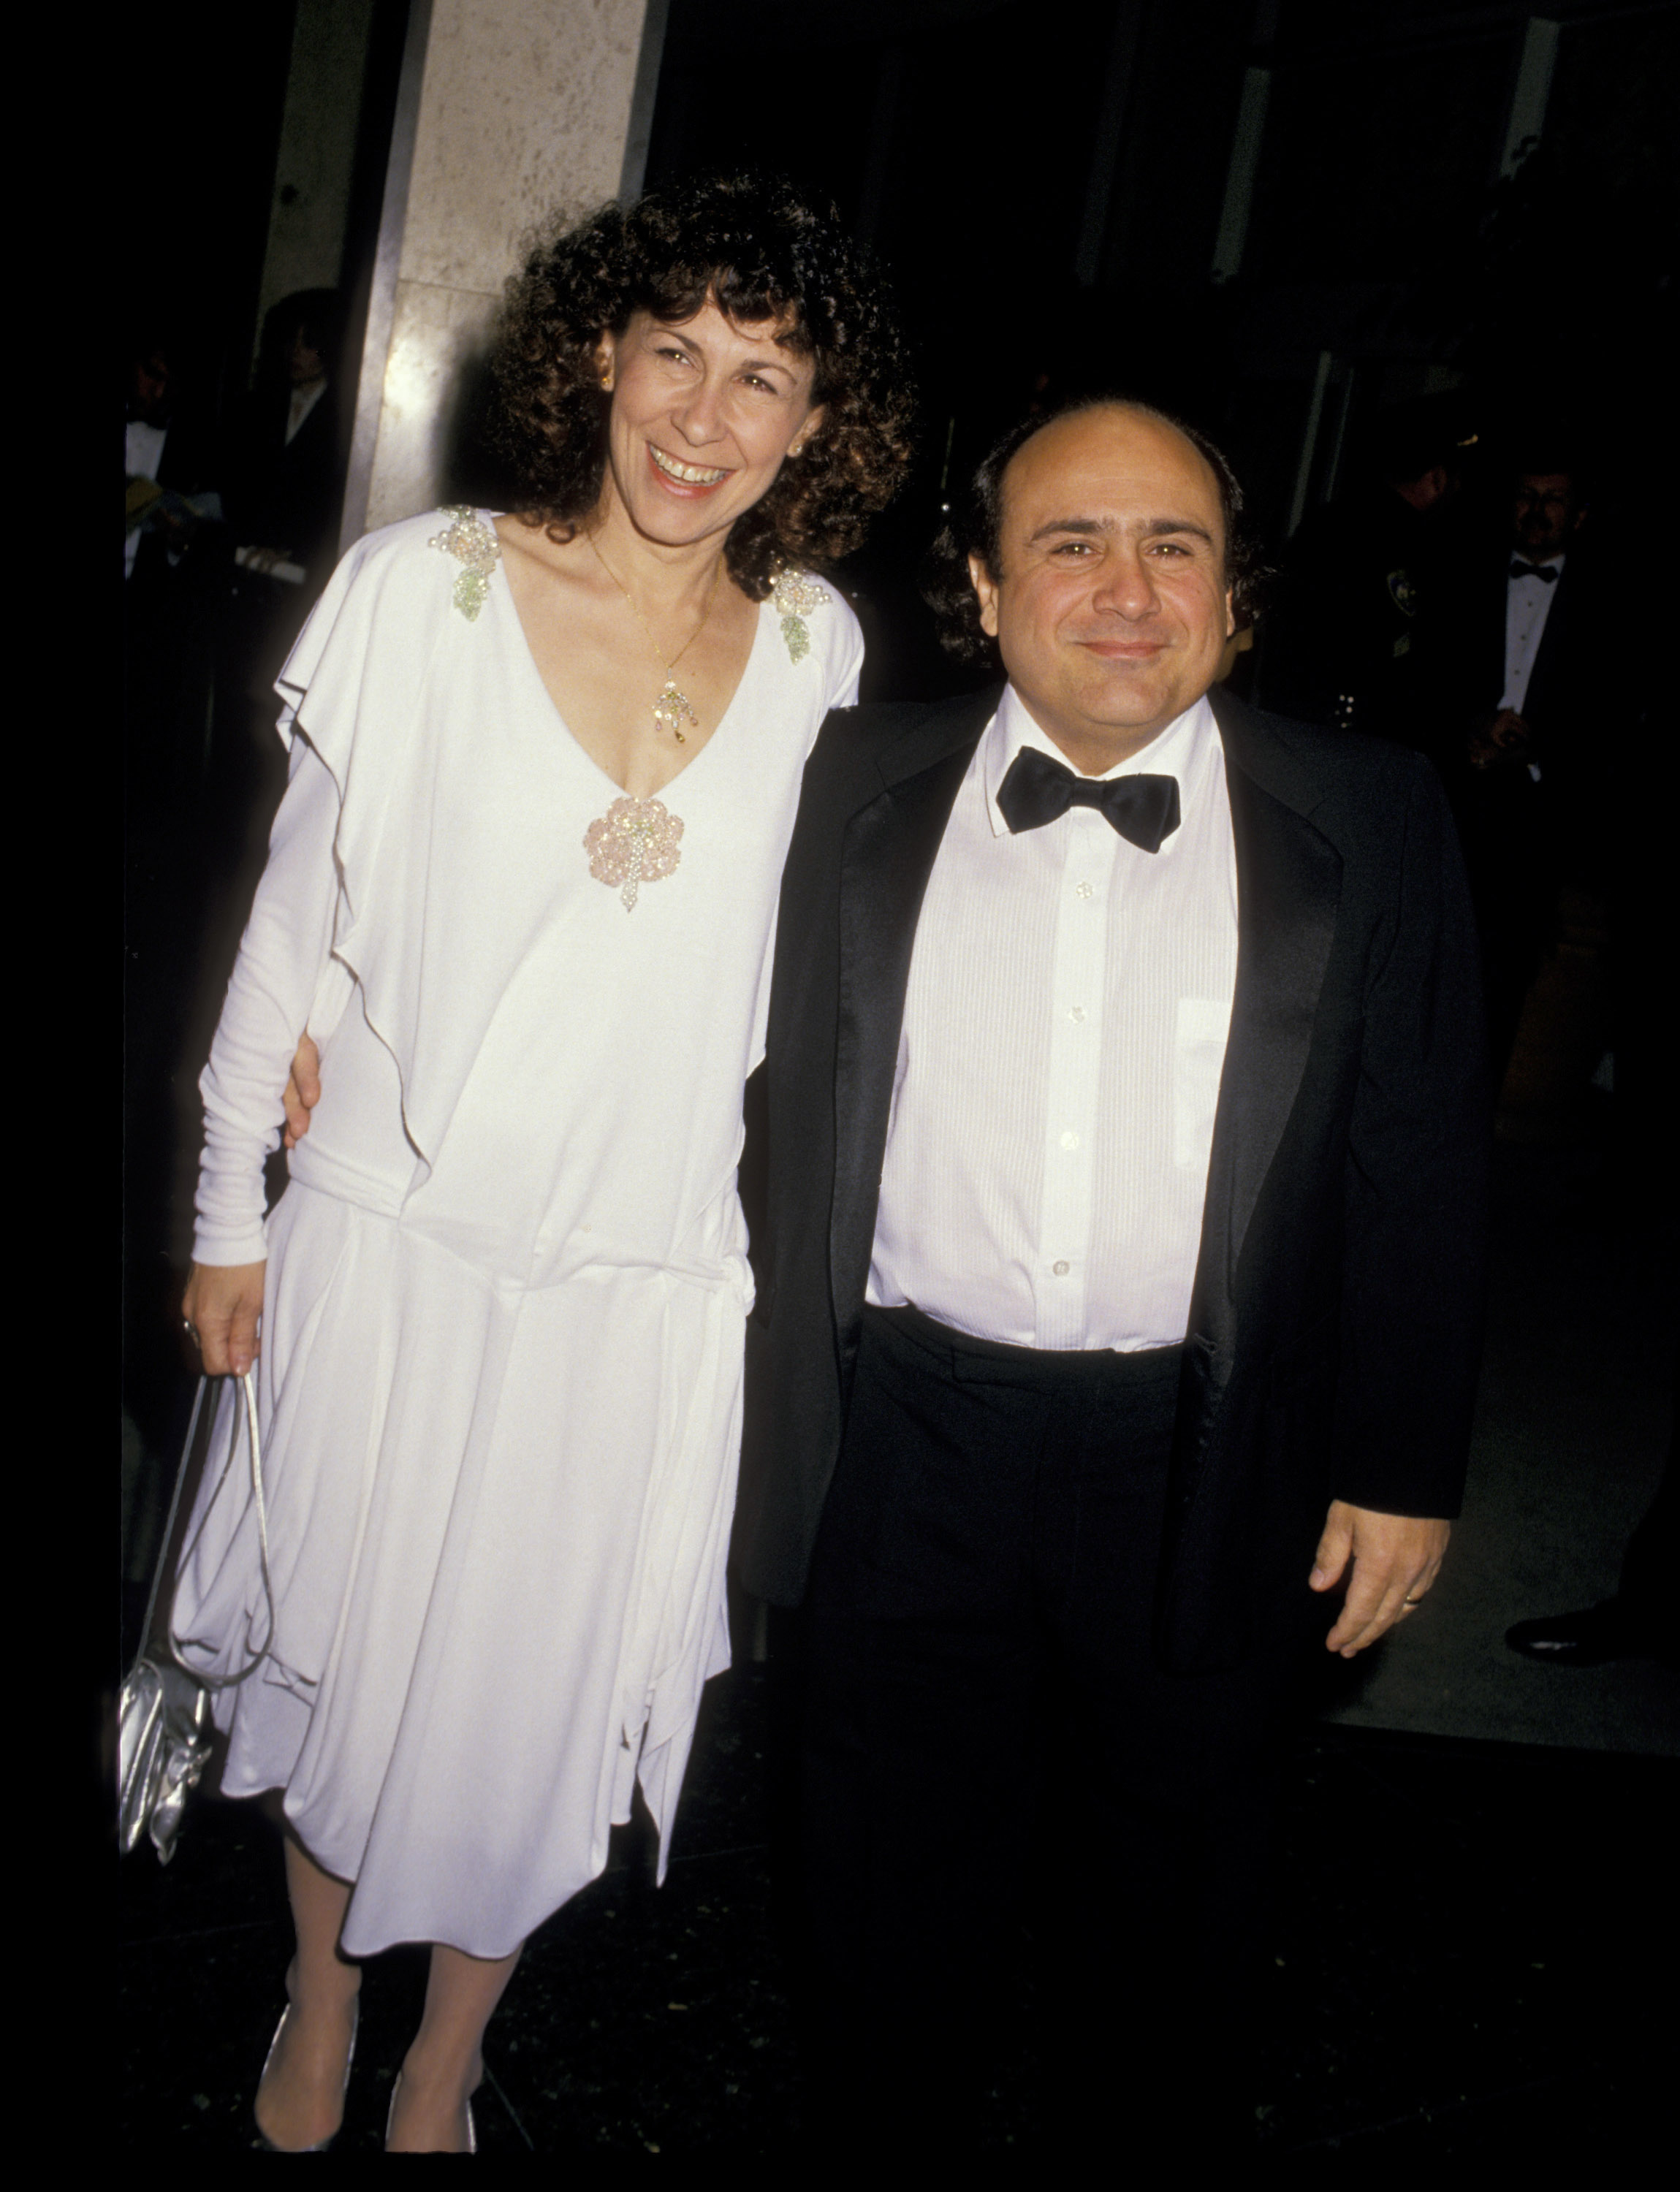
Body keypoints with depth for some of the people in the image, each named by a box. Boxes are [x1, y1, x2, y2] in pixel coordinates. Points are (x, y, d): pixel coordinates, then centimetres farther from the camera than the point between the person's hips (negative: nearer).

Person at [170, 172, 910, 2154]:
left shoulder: (815, 652, -2)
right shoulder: (424, 587, -7)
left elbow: (791, 964, 7)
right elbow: (297, 920, -1)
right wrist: (232, 1212, 2)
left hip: (643, 1282, 1)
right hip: (385, 1239, -1)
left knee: (529, 1694, 15)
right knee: (339, 1646, 17)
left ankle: (445, 2065, 42)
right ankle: (319, 1994, 48)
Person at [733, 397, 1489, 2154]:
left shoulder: (1370, 820, -4)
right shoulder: (858, 789, -1)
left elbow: (1420, 1161, -1)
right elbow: (780, 1100, 3)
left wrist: (1405, 1465, -1)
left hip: (1200, 1463, 0)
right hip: (912, 1436, 1)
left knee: (1181, 1875, 21)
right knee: (898, 1874, 20)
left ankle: (1143, 2127, 47)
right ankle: (884, 2131, 45)